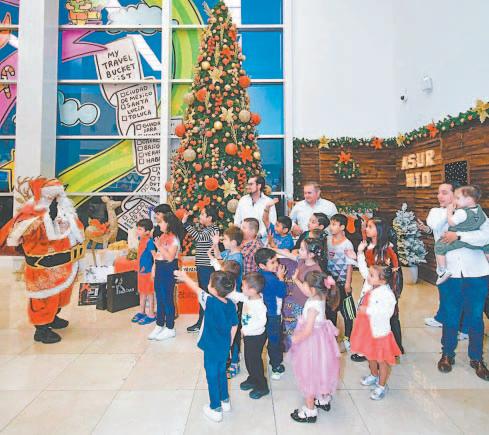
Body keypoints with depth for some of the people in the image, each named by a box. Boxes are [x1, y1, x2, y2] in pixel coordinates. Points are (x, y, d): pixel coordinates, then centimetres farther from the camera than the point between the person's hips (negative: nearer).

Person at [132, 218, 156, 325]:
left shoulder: (149, 241, -20)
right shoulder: (141, 239, 5)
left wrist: (153, 271, -22)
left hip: (148, 271, -8)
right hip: (141, 270, 8)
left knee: (149, 293, 4)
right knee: (141, 292, 19)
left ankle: (151, 315, 16)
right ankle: (141, 312, 34)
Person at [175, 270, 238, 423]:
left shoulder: (209, 301, -26)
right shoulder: (231, 304, -10)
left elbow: (196, 288, -11)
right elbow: (234, 326, 1)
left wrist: (184, 277, 4)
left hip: (211, 348, -5)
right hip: (224, 347, 5)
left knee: (212, 376, 12)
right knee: (222, 373, 25)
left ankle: (216, 409, 26)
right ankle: (225, 401, 42)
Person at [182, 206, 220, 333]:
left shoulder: (213, 229, -15)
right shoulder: (203, 228, 13)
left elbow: (198, 237, -26)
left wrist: (186, 223, -24)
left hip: (208, 267, -9)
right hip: (202, 266, 9)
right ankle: (201, 321, 30)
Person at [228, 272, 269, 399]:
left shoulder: (259, 304, -31)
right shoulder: (247, 298, -6)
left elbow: (262, 321, -36)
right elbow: (236, 296, 5)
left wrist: (247, 329, -33)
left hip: (256, 336, -8)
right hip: (248, 335, 8)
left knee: (255, 360, 6)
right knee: (248, 358, 22)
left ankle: (262, 387, 25)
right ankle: (252, 379, 44)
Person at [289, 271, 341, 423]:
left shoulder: (313, 306, -32)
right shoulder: (320, 297, -7)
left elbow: (307, 331, -30)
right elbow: (307, 292, 15)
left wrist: (296, 338, -15)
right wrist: (296, 280, 15)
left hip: (312, 342, -9)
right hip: (320, 337, 9)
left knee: (310, 375, 7)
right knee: (320, 371, 25)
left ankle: (310, 411, 22)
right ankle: (324, 400, 45)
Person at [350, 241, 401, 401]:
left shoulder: (386, 294, -28)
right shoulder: (370, 283, -5)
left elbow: (387, 312, -35)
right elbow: (363, 268, 6)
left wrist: (368, 310, -33)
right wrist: (360, 252, 0)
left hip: (379, 330, -8)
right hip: (366, 328, 8)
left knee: (382, 360, 12)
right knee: (370, 355, 27)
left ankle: (382, 386, 30)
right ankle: (374, 376, 49)